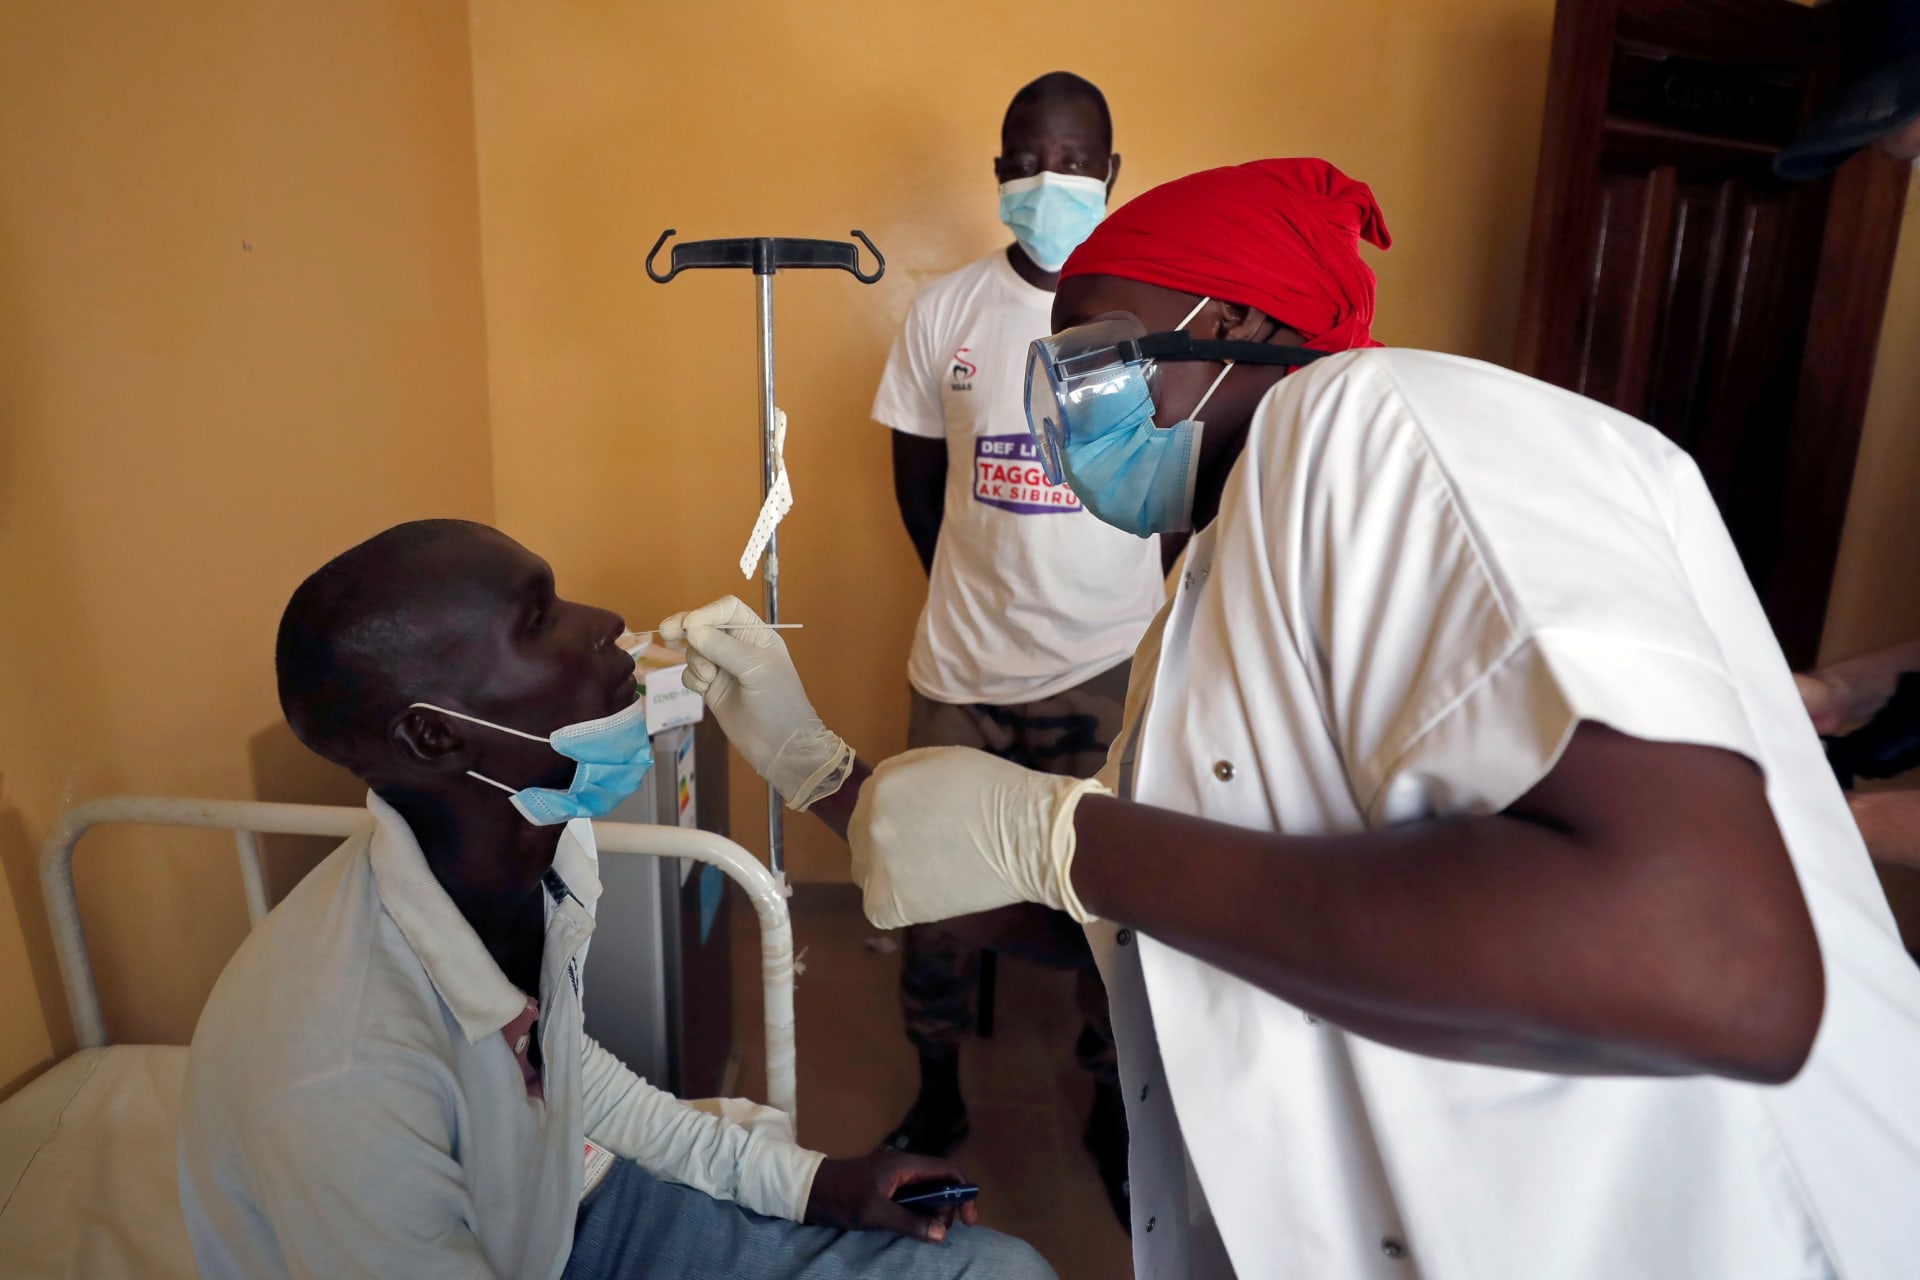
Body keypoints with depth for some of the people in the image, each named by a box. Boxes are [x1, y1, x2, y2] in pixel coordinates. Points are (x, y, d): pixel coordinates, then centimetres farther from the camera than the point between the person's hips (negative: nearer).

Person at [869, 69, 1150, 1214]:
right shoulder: (946, 309, 2)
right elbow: (917, 475, 10)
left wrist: (1135, 591, 4)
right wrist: (981, 588, 11)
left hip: (1110, 663, -1)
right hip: (963, 660, 2)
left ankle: (1116, 1108, 34)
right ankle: (938, 1095, 35)